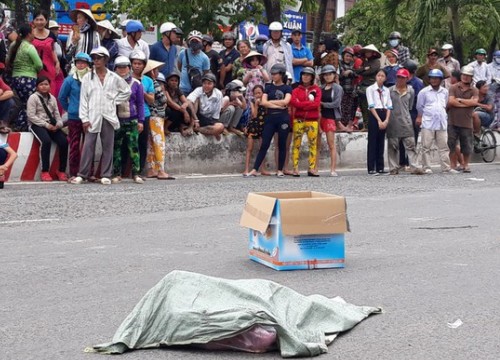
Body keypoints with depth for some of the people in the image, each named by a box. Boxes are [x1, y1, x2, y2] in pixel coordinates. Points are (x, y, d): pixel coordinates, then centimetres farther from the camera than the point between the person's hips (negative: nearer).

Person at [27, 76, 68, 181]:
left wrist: (59, 124, -8)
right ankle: (45, 172, -24)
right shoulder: (33, 97, -2)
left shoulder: (52, 98, 15)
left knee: (64, 141, -18)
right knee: (47, 141, -32)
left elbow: (57, 114, 15)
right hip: (38, 125, -5)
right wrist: (46, 125, -17)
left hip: (52, 126, 5)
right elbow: (31, 116, -10)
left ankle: (61, 171, -6)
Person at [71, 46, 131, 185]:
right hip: (93, 117, -1)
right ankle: (82, 175, -1)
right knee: (88, 146, -4)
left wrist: (115, 101, 5)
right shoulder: (87, 77, 6)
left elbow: (126, 91, 17)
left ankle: (106, 175, 8)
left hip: (109, 116, 1)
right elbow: (83, 99, 2)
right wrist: (85, 118, -5)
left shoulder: (113, 77, 8)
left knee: (108, 146, 3)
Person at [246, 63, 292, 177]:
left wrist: (270, 102, -3)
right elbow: (263, 102, -2)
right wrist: (278, 105, -8)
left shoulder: (287, 88, 5)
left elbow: (285, 101, -11)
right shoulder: (268, 87, 11)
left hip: (283, 118, -2)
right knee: (264, 144, -1)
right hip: (270, 118, 2)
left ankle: (280, 170, 11)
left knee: (282, 145, 3)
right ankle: (254, 170, -3)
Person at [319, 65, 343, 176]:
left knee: (331, 144, -4)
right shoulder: (321, 88, 12)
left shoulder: (337, 88, 0)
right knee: (317, 143, 3)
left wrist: (322, 104, -5)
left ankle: (333, 169, -4)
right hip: (319, 116, 4)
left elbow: (336, 103, -8)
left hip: (330, 117, -4)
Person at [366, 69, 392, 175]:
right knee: (372, 142, -4)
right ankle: (371, 169, -3)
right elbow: (371, 106, -8)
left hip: (384, 116, 5)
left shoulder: (387, 90, 13)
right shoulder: (370, 89, 0)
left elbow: (389, 107, 7)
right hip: (374, 116, -5)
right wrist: (379, 120, -14)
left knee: (381, 142, 6)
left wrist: (386, 120, -7)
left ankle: (380, 168, 8)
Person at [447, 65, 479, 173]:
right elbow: (451, 101, -12)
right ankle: (453, 165, 13)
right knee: (451, 145, 2)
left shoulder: (474, 90, 6)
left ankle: (466, 165, 20)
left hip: (466, 123, 1)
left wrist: (459, 100, -8)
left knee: (467, 147, 5)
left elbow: (474, 102, -12)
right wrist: (467, 103, -8)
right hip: (453, 122, -1)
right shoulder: (453, 88, 3)